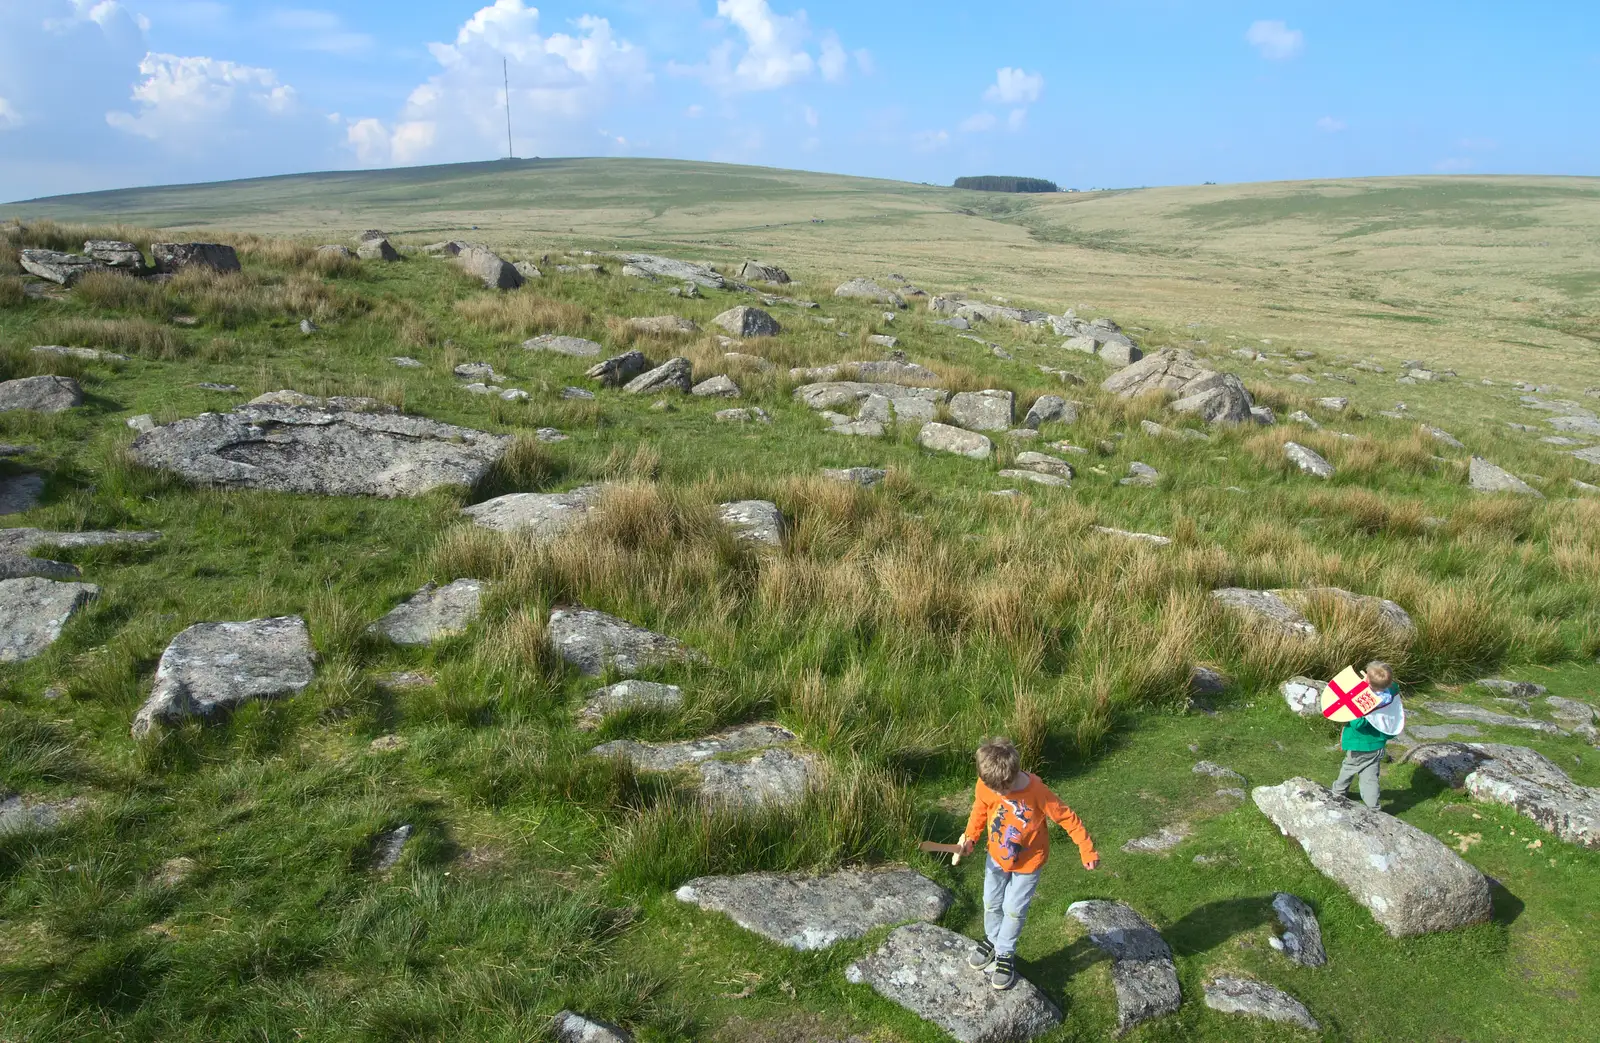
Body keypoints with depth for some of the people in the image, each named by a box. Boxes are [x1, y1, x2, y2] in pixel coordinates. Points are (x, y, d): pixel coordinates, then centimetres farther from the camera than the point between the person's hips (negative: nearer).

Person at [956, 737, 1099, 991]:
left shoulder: (1037, 792, -34)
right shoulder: (985, 786, -24)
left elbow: (1066, 817, -22)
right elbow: (979, 812, -3)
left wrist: (1087, 849, -18)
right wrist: (970, 837, -15)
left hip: (1027, 862, -3)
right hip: (997, 857, 4)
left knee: (1014, 910, 6)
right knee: (991, 903, 19)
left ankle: (1005, 954, 29)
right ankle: (993, 939, 45)